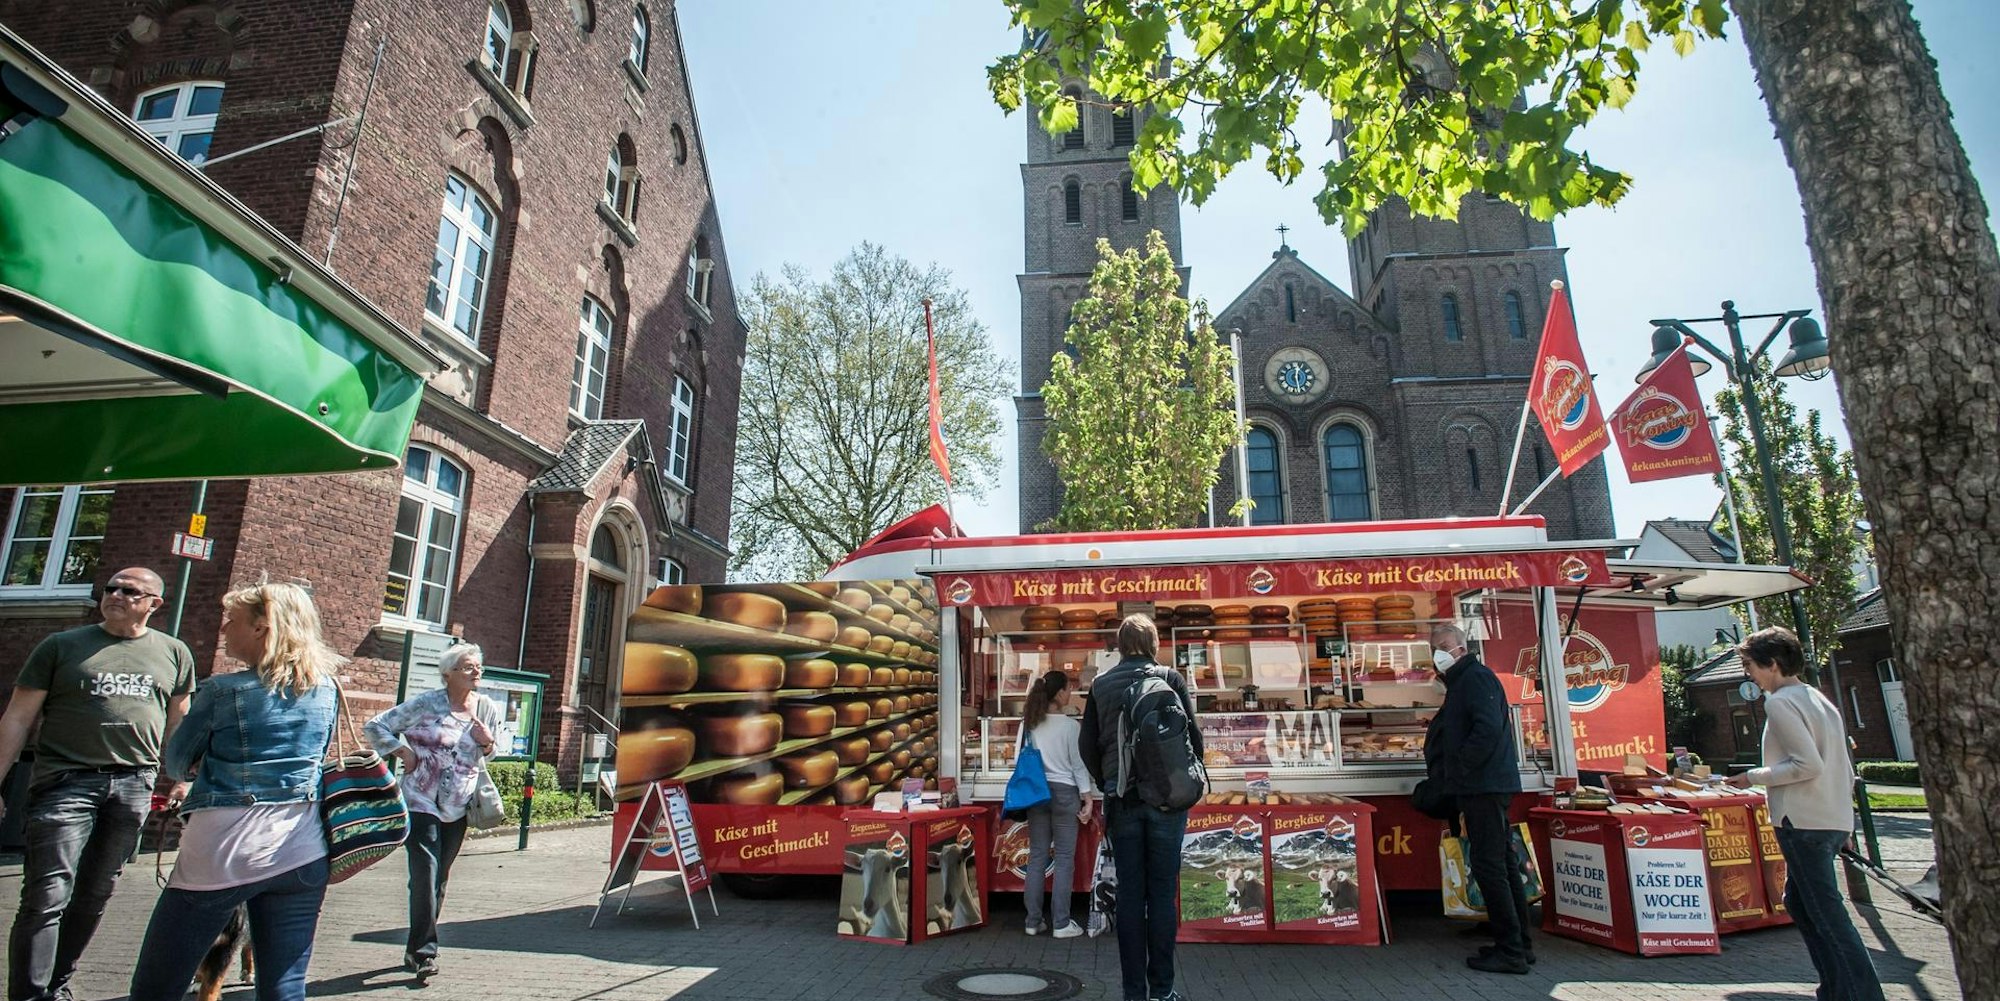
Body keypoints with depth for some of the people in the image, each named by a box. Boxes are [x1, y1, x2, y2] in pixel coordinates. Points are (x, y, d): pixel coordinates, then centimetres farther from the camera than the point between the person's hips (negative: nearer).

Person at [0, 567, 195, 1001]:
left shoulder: (173, 653, 10)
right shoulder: (61, 646, 4)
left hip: (134, 786, 2)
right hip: (65, 781, -2)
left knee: (96, 895, 10)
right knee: (47, 895, -6)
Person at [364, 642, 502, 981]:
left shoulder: (489, 710, 4)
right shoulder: (426, 704, -8)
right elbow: (376, 726, 0)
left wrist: (487, 744, -6)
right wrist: (401, 750, -12)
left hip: (457, 809, 5)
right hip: (421, 802, -4)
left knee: (439, 879, 12)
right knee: (426, 874, -12)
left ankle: (417, 949, 26)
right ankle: (424, 951, -4)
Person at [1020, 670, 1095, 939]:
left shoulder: (1028, 724, 2)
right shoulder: (1069, 725, -10)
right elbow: (1078, 764, -7)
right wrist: (1087, 797, -1)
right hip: (1064, 792, -4)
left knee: (1037, 857, 9)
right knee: (1064, 859, 3)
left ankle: (1034, 921, 15)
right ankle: (1061, 923, 7)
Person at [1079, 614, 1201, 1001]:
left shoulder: (1100, 685, 4)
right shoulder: (1169, 678, -1)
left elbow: (1087, 743, 6)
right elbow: (1191, 735, -2)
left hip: (1122, 799, 2)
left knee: (1129, 895, 7)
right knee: (1162, 892, 5)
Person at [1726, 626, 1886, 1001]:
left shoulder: (1780, 702, -13)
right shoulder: (1819, 699, 16)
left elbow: (1808, 765, -20)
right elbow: (1845, 769, 19)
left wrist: (1754, 777, -10)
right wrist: (1839, 805, 24)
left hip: (1803, 822, -10)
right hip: (1834, 820, 10)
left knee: (1825, 913, -4)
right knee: (1799, 902, 17)